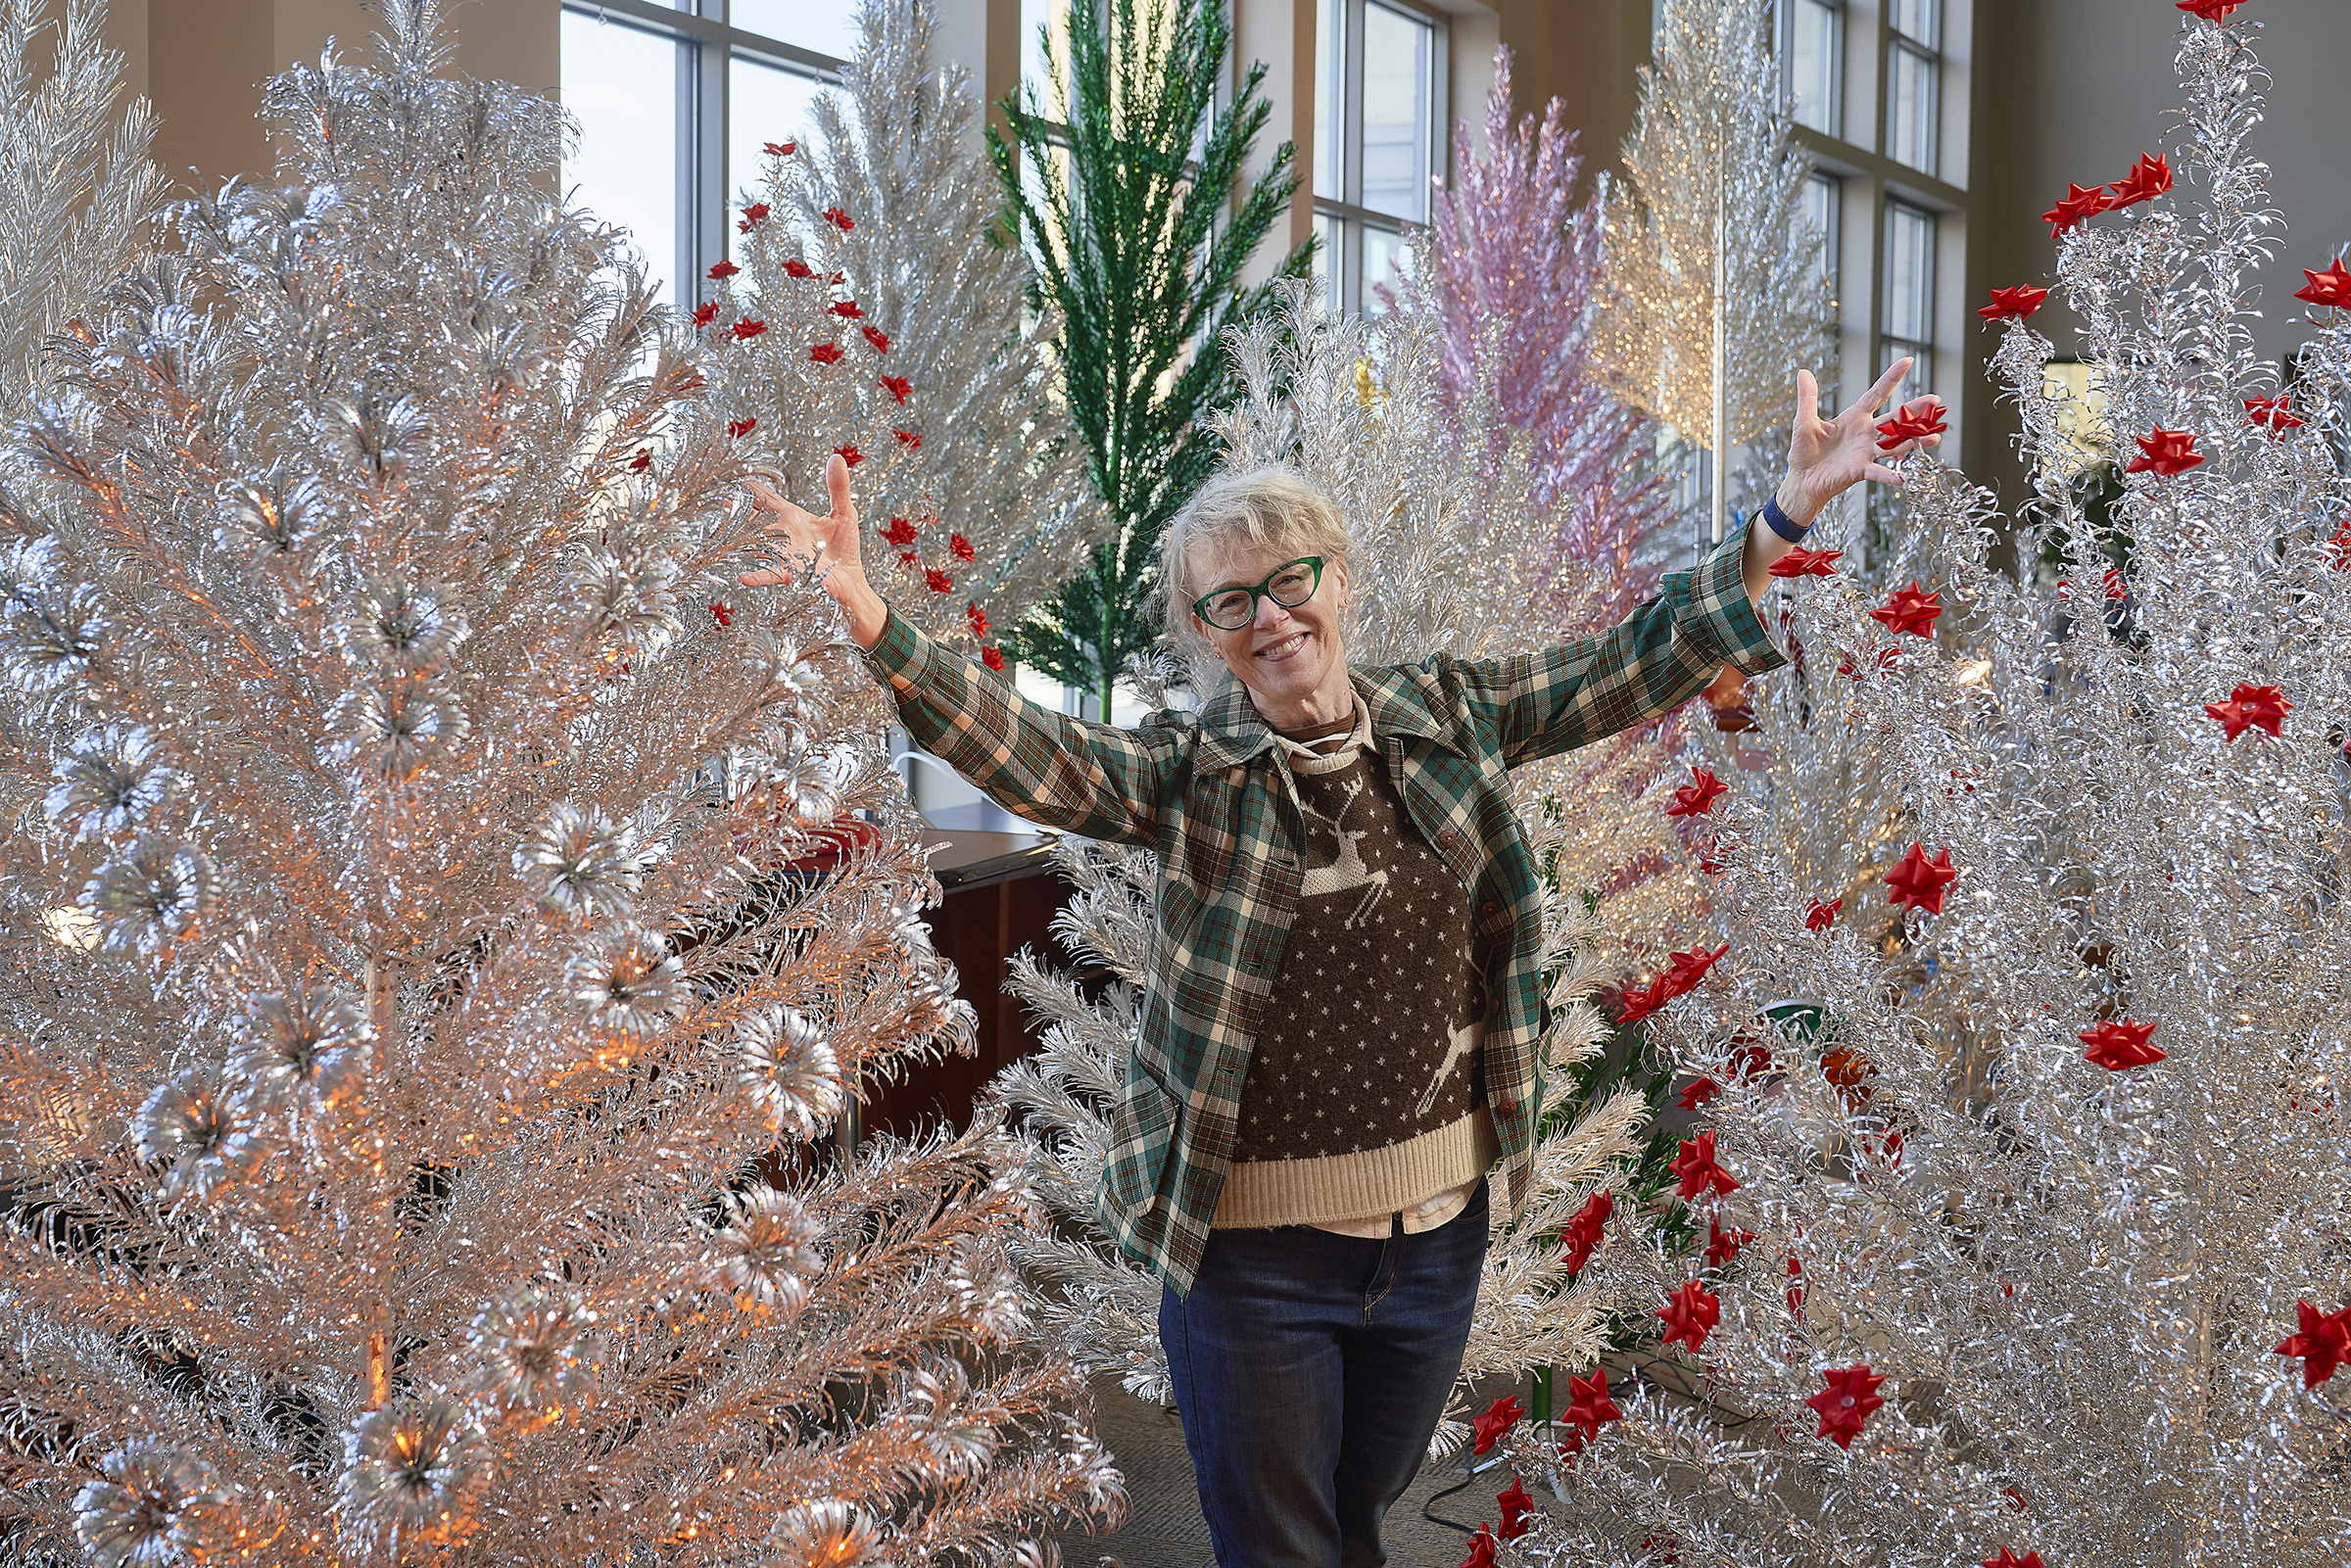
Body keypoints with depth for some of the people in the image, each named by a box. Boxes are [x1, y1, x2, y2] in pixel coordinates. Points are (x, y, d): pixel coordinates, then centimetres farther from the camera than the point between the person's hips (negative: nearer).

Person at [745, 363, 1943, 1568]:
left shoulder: (1450, 720, 0)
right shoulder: (1185, 775, -10)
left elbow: (1635, 666, 0)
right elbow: (1030, 757, -25)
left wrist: (1787, 517, -8)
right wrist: (874, 625, -41)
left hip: (1437, 1225, 3)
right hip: (1249, 1243, -3)